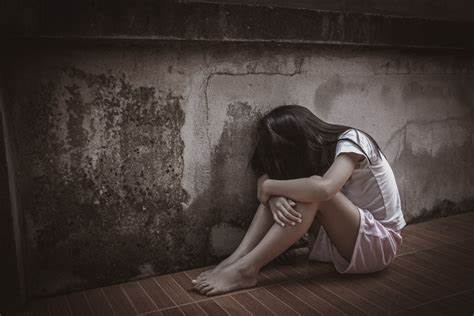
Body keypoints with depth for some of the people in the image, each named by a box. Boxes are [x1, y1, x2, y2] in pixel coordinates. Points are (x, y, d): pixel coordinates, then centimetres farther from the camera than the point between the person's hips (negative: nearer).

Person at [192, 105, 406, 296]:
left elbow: (324, 188, -41)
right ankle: (236, 260, -21)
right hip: (345, 236, 7)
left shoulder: (350, 141, -22)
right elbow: (266, 177, -10)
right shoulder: (313, 150, -3)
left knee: (314, 191, -32)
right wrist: (274, 196, -32)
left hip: (380, 242, -6)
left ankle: (246, 269, -30)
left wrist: (269, 186, -28)